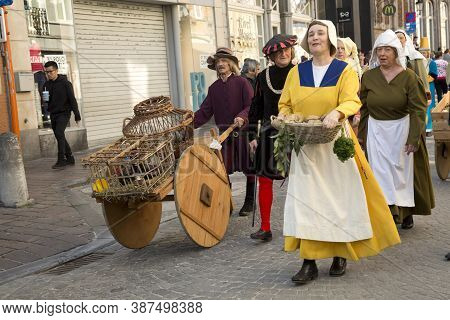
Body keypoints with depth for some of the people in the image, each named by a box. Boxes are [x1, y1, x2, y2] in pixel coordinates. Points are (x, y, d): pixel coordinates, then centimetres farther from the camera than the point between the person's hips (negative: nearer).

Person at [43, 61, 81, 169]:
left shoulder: (65, 83, -7)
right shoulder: (47, 84, 10)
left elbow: (72, 100, -7)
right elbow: (45, 99, 19)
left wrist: (77, 116, -9)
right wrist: (44, 99, -7)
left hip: (64, 113, -7)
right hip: (53, 114, 7)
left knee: (59, 133, -20)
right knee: (59, 136, 9)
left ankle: (61, 160, -18)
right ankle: (70, 158, 20)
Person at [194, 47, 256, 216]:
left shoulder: (241, 82, -3)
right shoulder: (214, 88, 11)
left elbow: (251, 105, -11)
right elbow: (205, 111, 5)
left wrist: (242, 116, -29)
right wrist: (191, 122, -9)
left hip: (243, 131, -4)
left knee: (248, 168, 6)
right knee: (223, 170, 3)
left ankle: (249, 202, 19)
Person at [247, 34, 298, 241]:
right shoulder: (263, 77, 6)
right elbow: (256, 108, 11)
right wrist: (253, 136, 8)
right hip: (269, 134, 3)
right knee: (264, 179, 1)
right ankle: (265, 228, 10)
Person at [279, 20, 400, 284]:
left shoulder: (345, 70, 1)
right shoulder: (296, 72, 9)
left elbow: (351, 101, -13)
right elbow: (285, 104, 11)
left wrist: (336, 113, -34)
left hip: (335, 144, -2)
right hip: (305, 146, 2)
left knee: (339, 198, 3)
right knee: (305, 200, -4)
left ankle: (340, 255, 18)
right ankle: (309, 263, -1)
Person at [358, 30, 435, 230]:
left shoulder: (408, 76, -7)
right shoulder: (369, 76, 1)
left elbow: (418, 109, -10)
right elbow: (364, 109, 6)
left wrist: (413, 138, -16)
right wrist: (362, 137, 7)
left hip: (401, 129, -2)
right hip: (376, 131, 2)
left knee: (402, 171, 7)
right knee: (381, 171, -1)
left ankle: (406, 212, 24)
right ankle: (390, 211, 7)